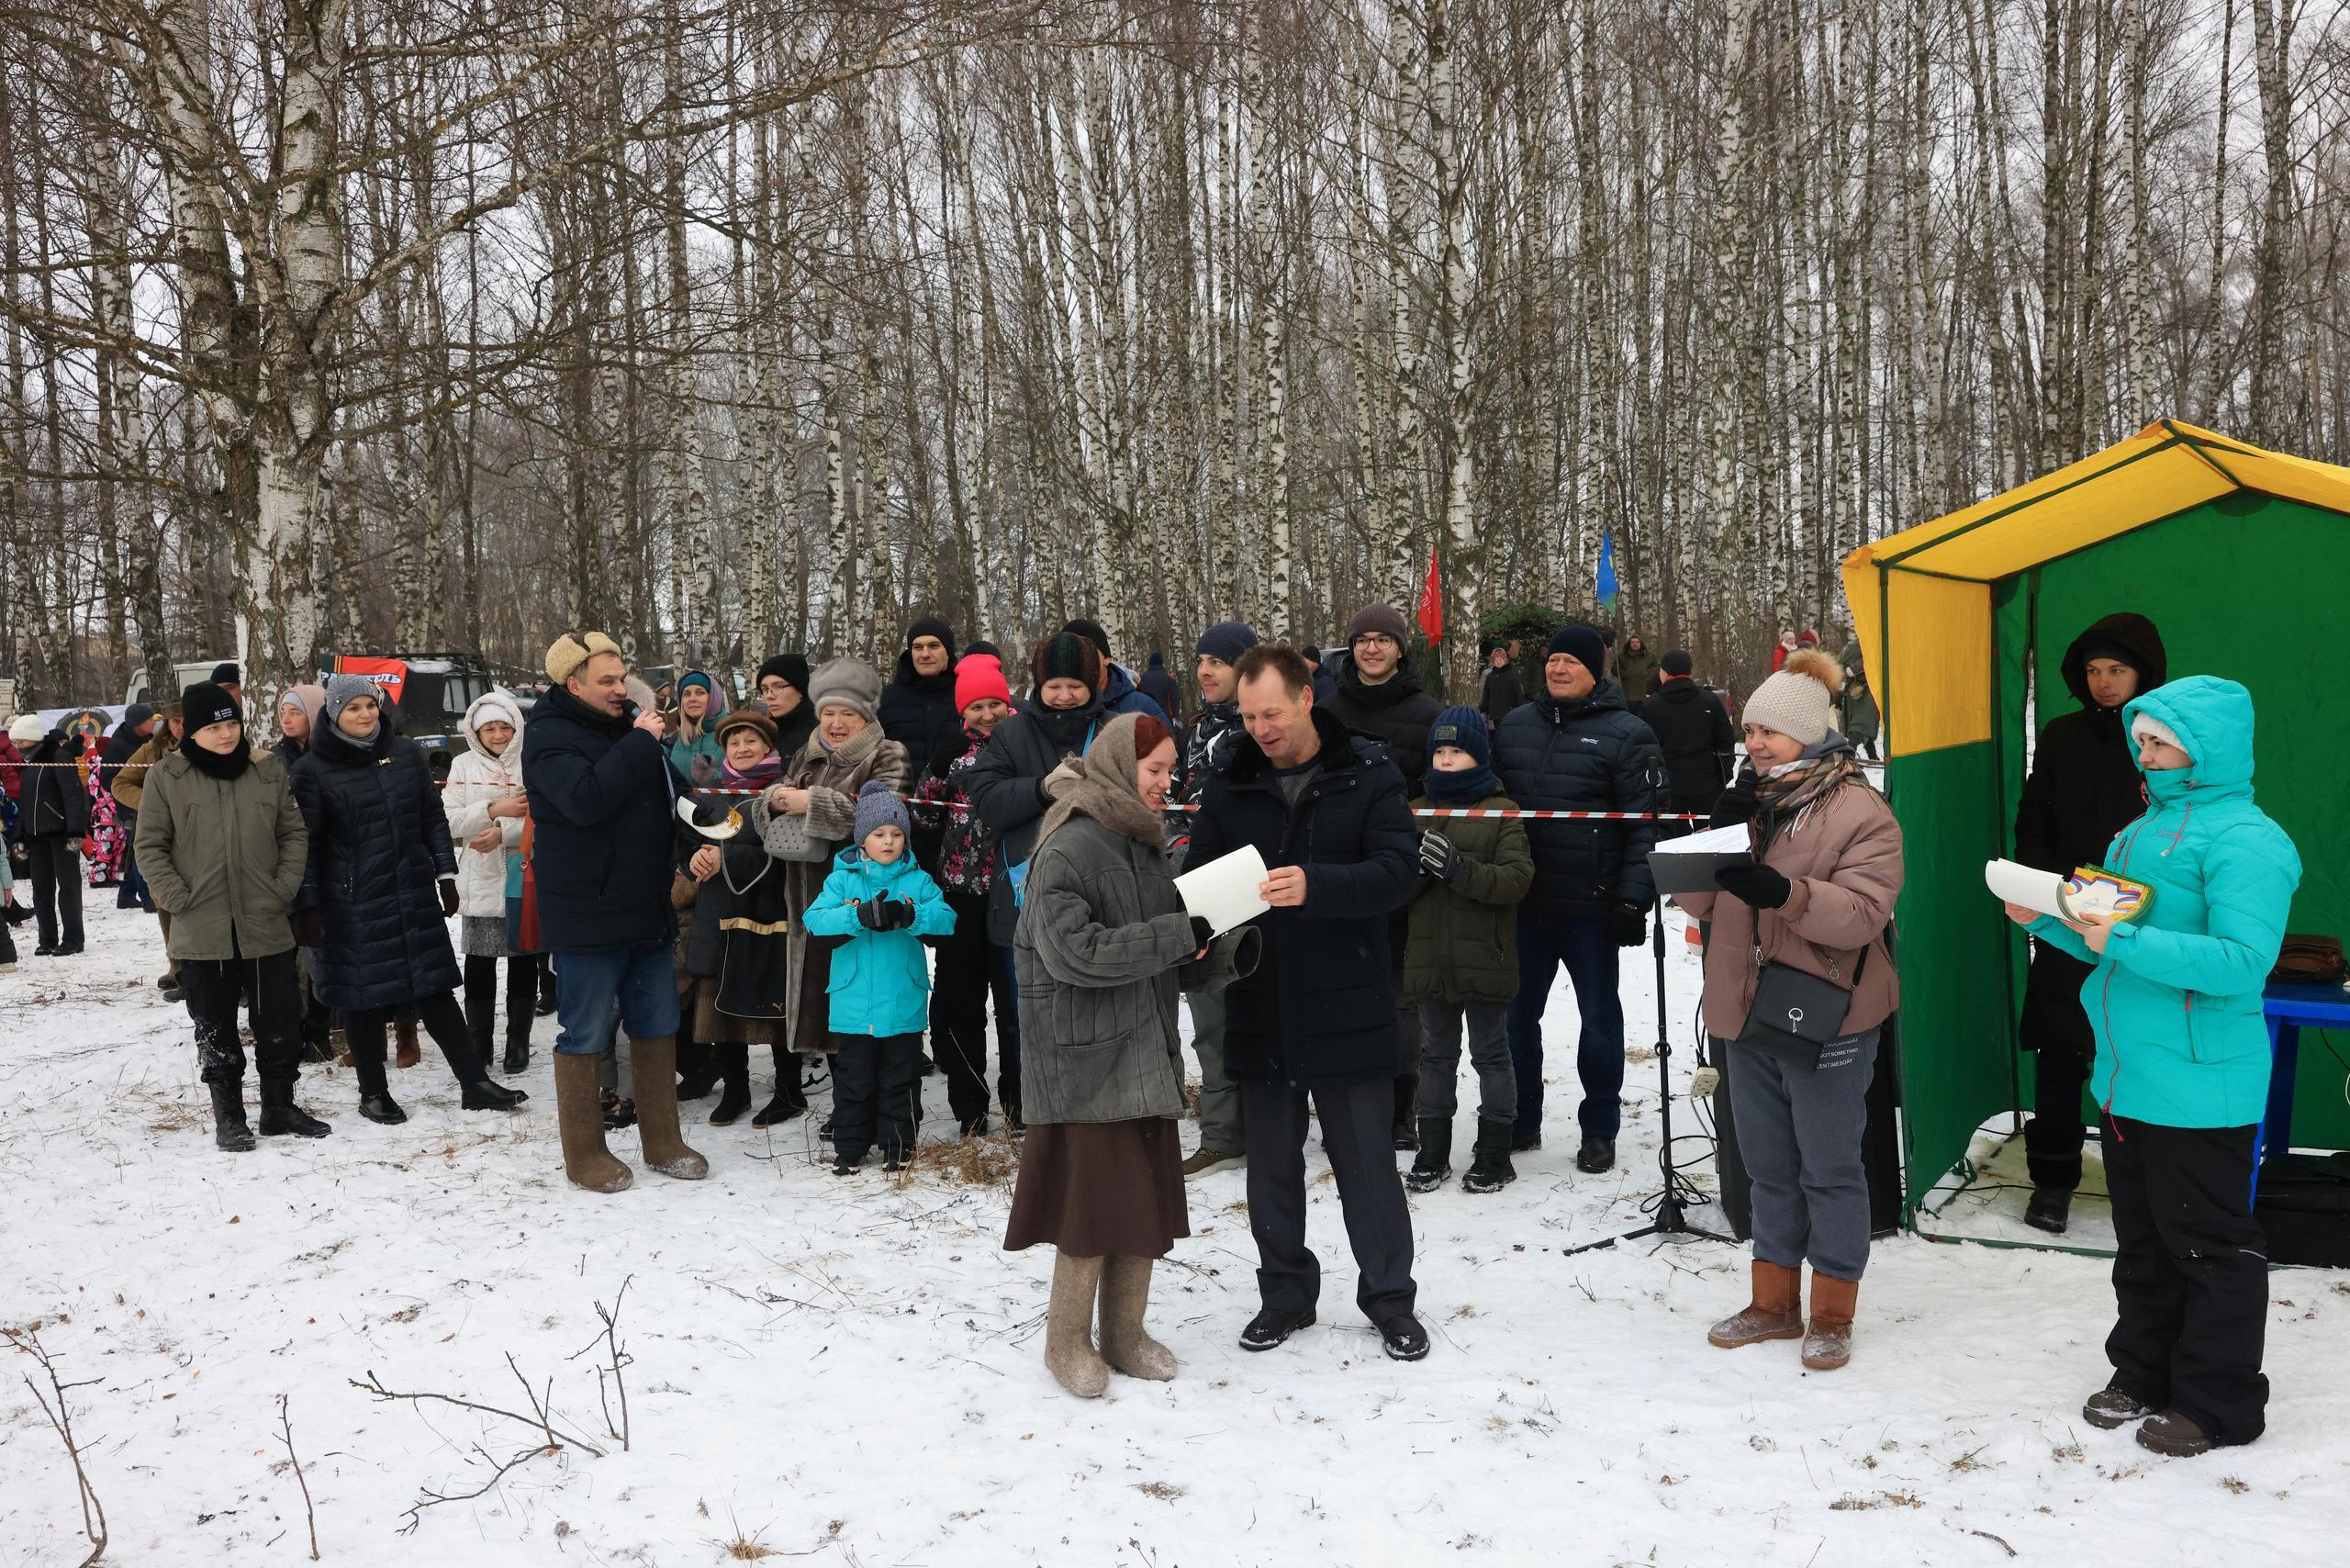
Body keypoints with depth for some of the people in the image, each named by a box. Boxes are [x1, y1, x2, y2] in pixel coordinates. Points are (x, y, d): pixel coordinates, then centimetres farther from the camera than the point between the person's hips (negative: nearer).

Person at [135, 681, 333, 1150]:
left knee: (281, 1024, 8)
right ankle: (228, 1118, 21)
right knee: (215, 1031, 9)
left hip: (267, 926, 2)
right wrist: (177, 896, -9)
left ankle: (279, 1107, 23)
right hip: (201, 932, -2)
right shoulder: (167, 777, -2)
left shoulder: (268, 770, 3)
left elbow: (294, 833, 8)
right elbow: (150, 846, 1)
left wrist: (285, 887, -3)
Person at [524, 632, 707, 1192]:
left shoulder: (627, 723, 13)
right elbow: (585, 799, -31)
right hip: (586, 919, -8)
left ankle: (662, 1142, 25)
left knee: (657, 1028, 13)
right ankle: (584, 1154, 15)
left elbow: (668, 797, 27)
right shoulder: (551, 737, -12)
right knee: (584, 1036, 3)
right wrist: (640, 745, -23)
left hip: (647, 912, 8)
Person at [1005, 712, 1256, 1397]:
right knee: (1091, 1200, -1)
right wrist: (1177, 935, -20)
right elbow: (1075, 952, -22)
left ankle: (1124, 1333, 26)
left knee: (1148, 1201, 12)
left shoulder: (1146, 848, 13)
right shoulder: (1066, 851, -13)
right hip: (1086, 1063, -8)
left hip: (1148, 1058, 8)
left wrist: (1227, 953, -5)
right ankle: (1067, 1342, 17)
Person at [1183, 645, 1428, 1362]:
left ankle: (1389, 1295, 24)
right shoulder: (1229, 787, 4)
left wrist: (1315, 886, -32)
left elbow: (1399, 871, -16)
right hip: (1260, 1008, 3)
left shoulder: (1369, 774, -6)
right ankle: (1285, 1294, 30)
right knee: (1272, 1163, 14)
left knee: (1367, 1160, 8)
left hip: (1349, 1008, -3)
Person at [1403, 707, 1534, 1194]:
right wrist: (1417, 866, -17)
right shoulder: (1415, 813, 9)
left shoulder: (1502, 813, -4)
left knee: (1490, 1054, 8)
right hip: (1428, 958, 4)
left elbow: (1517, 880, -15)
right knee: (1436, 1054, 14)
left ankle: (1495, 1154, 19)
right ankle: (1433, 1152, 23)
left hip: (1484, 958, -4)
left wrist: (1458, 867, -26)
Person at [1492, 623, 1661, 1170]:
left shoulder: (1626, 734, -7)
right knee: (1517, 1012, 12)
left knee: (1599, 1016, 9)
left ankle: (1600, 1129, 23)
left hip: (1591, 906, -4)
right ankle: (1521, 1121, 27)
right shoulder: (1516, 724, 8)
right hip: (1524, 901, 5)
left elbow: (1645, 824, -10)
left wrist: (1633, 899, -16)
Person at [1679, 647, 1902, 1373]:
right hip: (1749, 1013, 7)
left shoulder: (1860, 811, -11)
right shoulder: (1747, 799, 10)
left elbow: (1861, 912, -21)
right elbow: (1697, 898, 5)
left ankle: (1832, 1315, 20)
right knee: (1769, 1166, 17)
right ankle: (1774, 1303, 30)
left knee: (1830, 1169, 5)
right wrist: (1718, 837, -12)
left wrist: (1783, 892, -36)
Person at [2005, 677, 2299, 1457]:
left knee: (2208, 1245, 5)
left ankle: (2219, 1404, 19)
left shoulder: (2243, 839, -15)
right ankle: (2143, 1375, 33)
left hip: (2199, 1089, -9)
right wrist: (2046, 920, 4)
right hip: (2128, 1077, 9)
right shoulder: (2142, 830, 13)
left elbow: (2241, 961, -25)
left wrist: (2125, 941, -29)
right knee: (2142, 1242, 19)